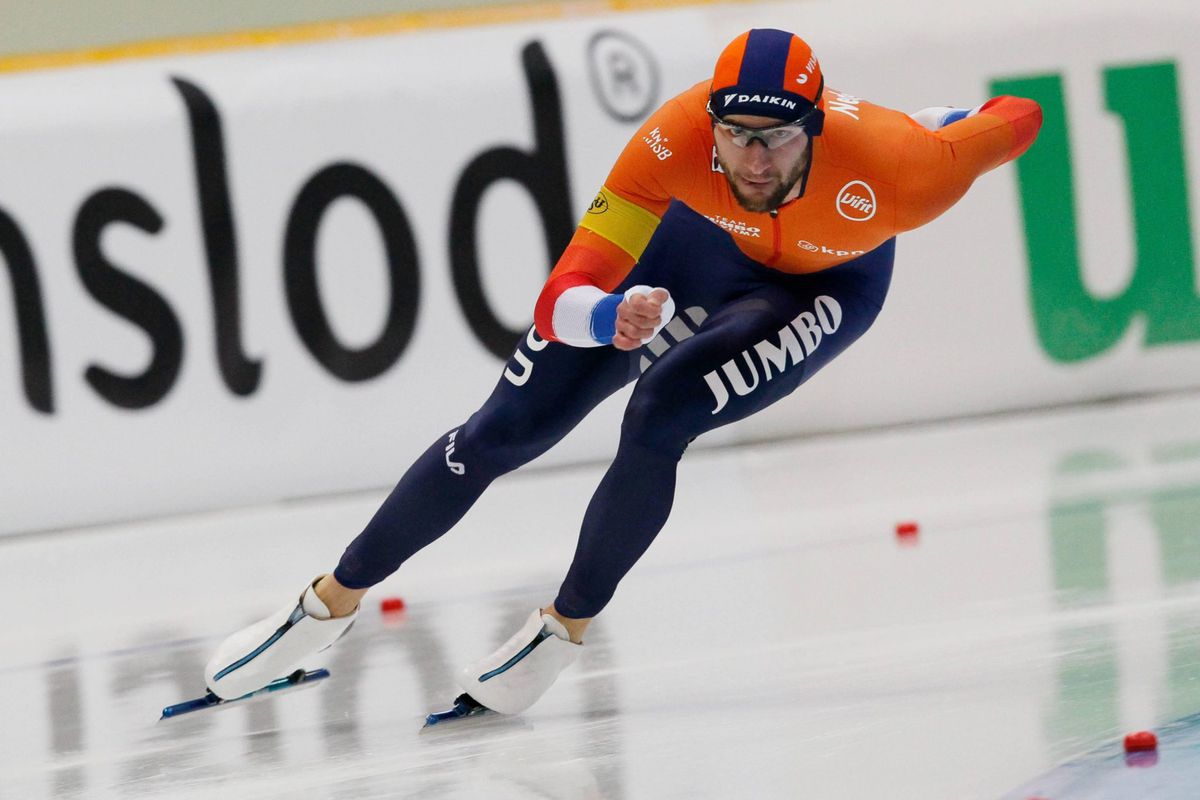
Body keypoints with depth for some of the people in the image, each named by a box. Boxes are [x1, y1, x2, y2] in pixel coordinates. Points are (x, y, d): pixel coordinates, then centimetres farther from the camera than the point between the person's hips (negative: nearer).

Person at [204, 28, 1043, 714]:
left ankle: (567, 626, -1)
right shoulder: (678, 139, -40)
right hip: (703, 241, 2)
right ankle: (334, 602, 21)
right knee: (504, 429, 1)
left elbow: (1017, 119, -23)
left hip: (825, 283, -2)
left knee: (660, 414, -26)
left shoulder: (892, 168, -43)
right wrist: (616, 317, -63)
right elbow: (561, 305, -42)